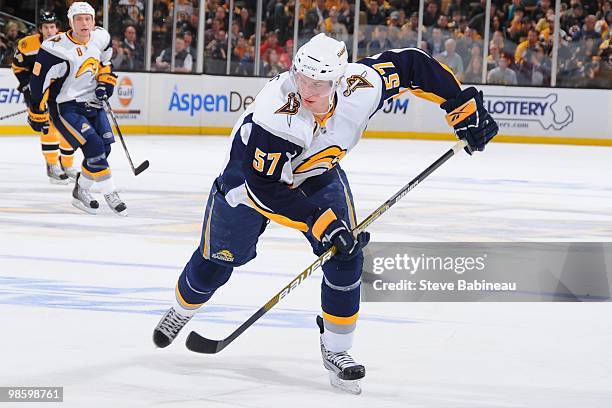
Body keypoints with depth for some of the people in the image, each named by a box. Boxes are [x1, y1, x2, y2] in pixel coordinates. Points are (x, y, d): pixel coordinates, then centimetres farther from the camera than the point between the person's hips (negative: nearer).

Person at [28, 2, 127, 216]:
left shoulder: (100, 37, -2)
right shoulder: (57, 48, -23)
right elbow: (39, 79, -17)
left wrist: (106, 81, 5)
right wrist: (38, 113, -12)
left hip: (92, 102, 7)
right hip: (65, 107, -7)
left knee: (104, 148, 4)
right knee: (94, 147, -18)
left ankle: (81, 192, 20)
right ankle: (110, 194, -7)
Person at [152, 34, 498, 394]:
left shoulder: (362, 86, -30)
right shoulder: (275, 113, -42)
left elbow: (412, 66, -14)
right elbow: (265, 187, -36)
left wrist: (464, 108, -14)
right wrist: (319, 221, -39)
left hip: (318, 174, 4)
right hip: (254, 172, -3)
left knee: (346, 256, -12)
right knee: (217, 260, 9)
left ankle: (336, 350, 4)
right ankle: (182, 310, 42)